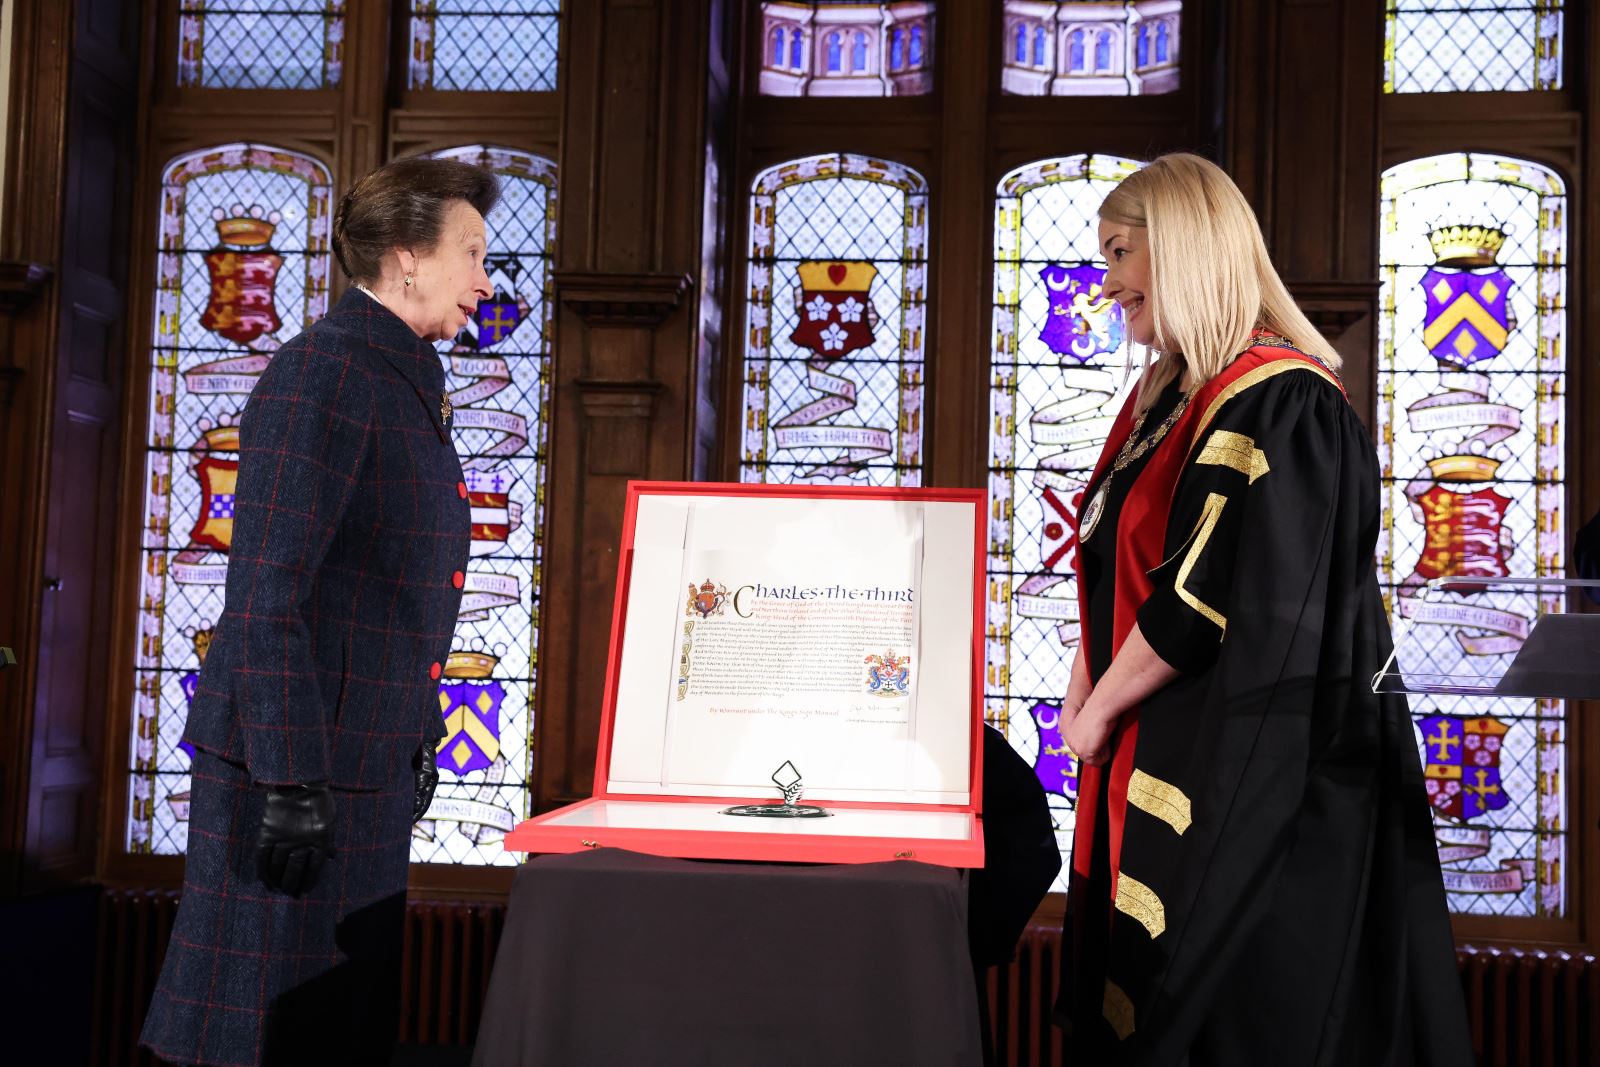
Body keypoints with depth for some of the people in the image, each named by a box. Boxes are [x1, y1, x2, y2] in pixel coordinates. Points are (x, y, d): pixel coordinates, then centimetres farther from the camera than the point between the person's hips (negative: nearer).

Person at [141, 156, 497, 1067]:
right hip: (298, 764, -9)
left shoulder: (406, 382, 15)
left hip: (372, 770, 9)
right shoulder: (324, 372, -14)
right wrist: (291, 781, -22)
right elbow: (267, 591, -20)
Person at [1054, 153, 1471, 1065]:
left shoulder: (1279, 402, -16)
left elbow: (1209, 601, -21)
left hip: (1243, 787, -9)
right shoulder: (1165, 401, 12)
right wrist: (1084, 697, 1)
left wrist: (1097, 713, -9)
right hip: (1152, 772, 9)